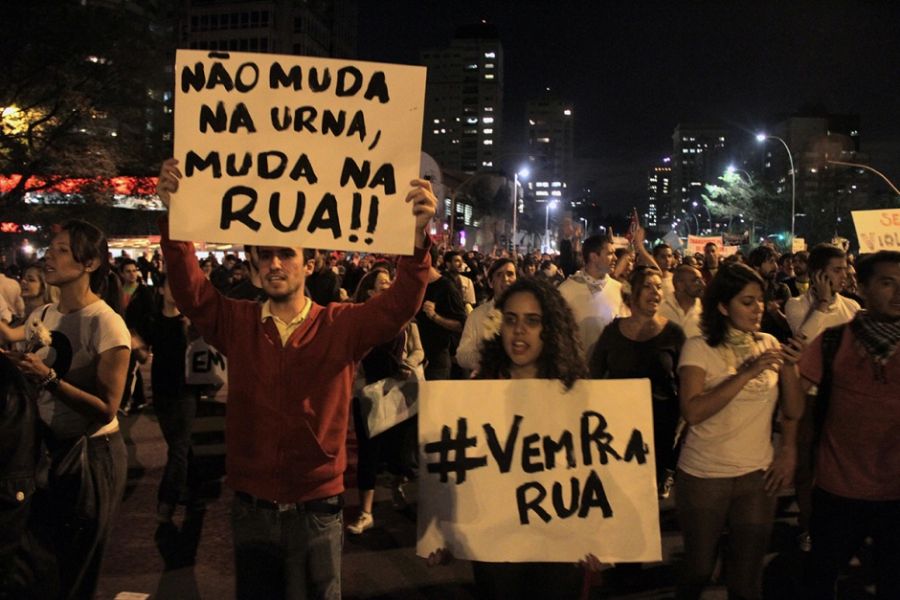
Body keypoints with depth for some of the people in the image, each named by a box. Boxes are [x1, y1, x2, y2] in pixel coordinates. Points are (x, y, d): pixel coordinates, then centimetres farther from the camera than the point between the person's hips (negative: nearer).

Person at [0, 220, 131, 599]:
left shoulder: (107, 325, -20)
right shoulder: (42, 316, 3)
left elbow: (106, 411, -23)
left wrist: (49, 379, -31)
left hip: (91, 453, -7)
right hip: (49, 445, 7)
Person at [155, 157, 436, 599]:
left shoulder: (342, 325, -7)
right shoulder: (236, 322, 0)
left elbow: (398, 307, -20)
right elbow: (189, 290, -12)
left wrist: (417, 235, -37)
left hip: (316, 509, -1)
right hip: (251, 507, 2)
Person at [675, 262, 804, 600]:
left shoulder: (769, 344, 2)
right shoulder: (699, 348, -11)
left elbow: (794, 411, 2)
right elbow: (693, 412, -24)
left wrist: (789, 367, -15)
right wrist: (747, 373, -25)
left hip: (758, 475, 3)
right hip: (703, 476, -3)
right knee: (698, 570, 13)